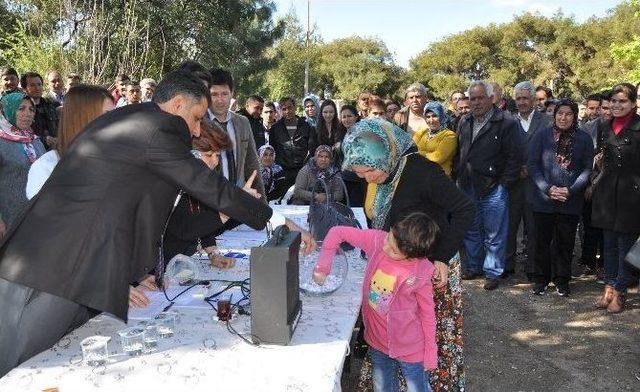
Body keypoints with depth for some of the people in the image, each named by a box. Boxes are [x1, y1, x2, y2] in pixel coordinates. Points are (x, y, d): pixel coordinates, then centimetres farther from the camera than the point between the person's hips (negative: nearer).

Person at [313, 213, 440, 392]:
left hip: (410, 349, -4)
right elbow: (338, 232, -11)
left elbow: (427, 313, -12)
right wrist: (322, 266, -16)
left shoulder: (420, 274, -25)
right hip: (377, 342, 4)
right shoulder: (377, 240, -19)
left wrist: (430, 354, -4)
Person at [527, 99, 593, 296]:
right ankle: (541, 279, 19)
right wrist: (548, 189, -12)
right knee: (542, 240, 6)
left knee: (565, 242, 7)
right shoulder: (542, 135, 1)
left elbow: (587, 169, 1)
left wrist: (570, 190, -12)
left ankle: (561, 280, 22)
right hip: (543, 198, 0)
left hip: (571, 201, 1)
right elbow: (532, 164, -3)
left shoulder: (584, 139, 4)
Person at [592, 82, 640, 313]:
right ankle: (609, 287, 23)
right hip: (607, 192, 5)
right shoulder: (605, 128, 10)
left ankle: (619, 292, 15)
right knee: (609, 243, 12)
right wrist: (599, 162, 4)